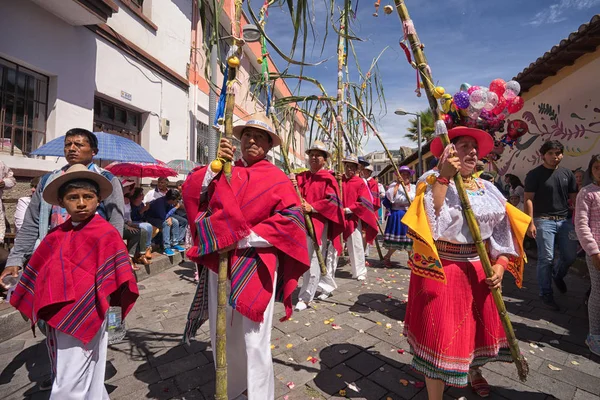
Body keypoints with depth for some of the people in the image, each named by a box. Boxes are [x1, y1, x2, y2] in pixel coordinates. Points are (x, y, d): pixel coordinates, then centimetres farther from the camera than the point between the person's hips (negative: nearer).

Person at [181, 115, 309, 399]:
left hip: (255, 266, -4)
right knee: (221, 333, 17)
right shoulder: (223, 171, 9)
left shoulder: (276, 179, -1)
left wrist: (245, 238, -15)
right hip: (218, 263, 4)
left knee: (254, 339, 1)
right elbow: (191, 194, -1)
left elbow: (291, 220, -11)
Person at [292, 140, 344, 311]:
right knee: (305, 258, 14)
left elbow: (332, 200, -10)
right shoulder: (302, 177, 12)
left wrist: (312, 207, -19)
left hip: (320, 222, -6)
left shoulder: (328, 178, -2)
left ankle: (305, 297, 4)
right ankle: (326, 286, 33)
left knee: (314, 260, -5)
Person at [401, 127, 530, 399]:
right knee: (440, 332, -2)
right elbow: (429, 221, -29)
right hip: (442, 269, -6)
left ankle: (473, 371, 54)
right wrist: (444, 177, -30)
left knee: (479, 324, 23)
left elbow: (502, 228, 8)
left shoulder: (486, 188, 7)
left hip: (479, 268, 7)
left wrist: (499, 265, -2)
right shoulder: (432, 181, -11)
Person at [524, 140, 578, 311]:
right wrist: (530, 223, -14)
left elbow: (574, 198, 13)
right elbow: (528, 199, -8)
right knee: (546, 258, -2)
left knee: (570, 256, 9)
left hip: (565, 220, 5)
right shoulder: (534, 174, -3)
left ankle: (558, 274, 42)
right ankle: (546, 294, 12)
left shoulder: (567, 173, 11)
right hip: (544, 220, -5)